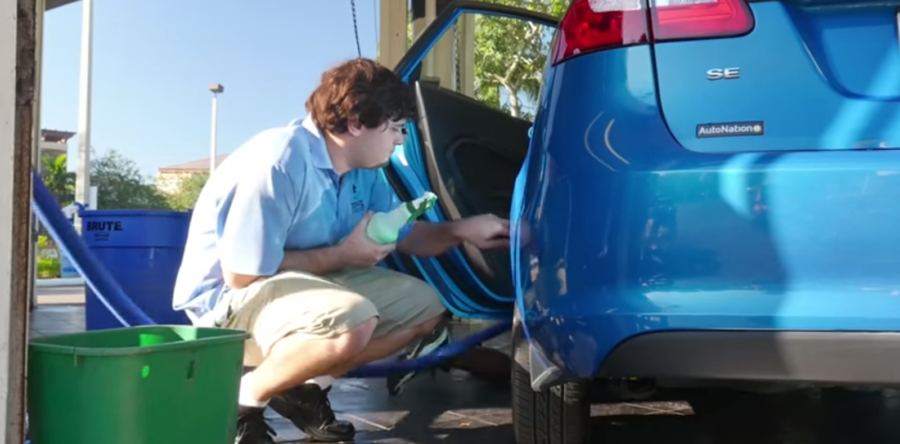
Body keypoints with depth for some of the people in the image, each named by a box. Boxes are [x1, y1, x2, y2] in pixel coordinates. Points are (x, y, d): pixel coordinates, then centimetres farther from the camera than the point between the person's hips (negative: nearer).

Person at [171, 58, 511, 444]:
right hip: (229, 296, -9)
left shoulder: (363, 170, 0)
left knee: (424, 307, 3)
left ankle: (305, 388, 6)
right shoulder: (279, 162, -27)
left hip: (308, 281, 9)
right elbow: (241, 274, -27)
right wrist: (342, 255, -19)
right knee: (353, 320, -37)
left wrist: (461, 230, -9)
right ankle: (244, 400, -12)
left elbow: (406, 236, 12)